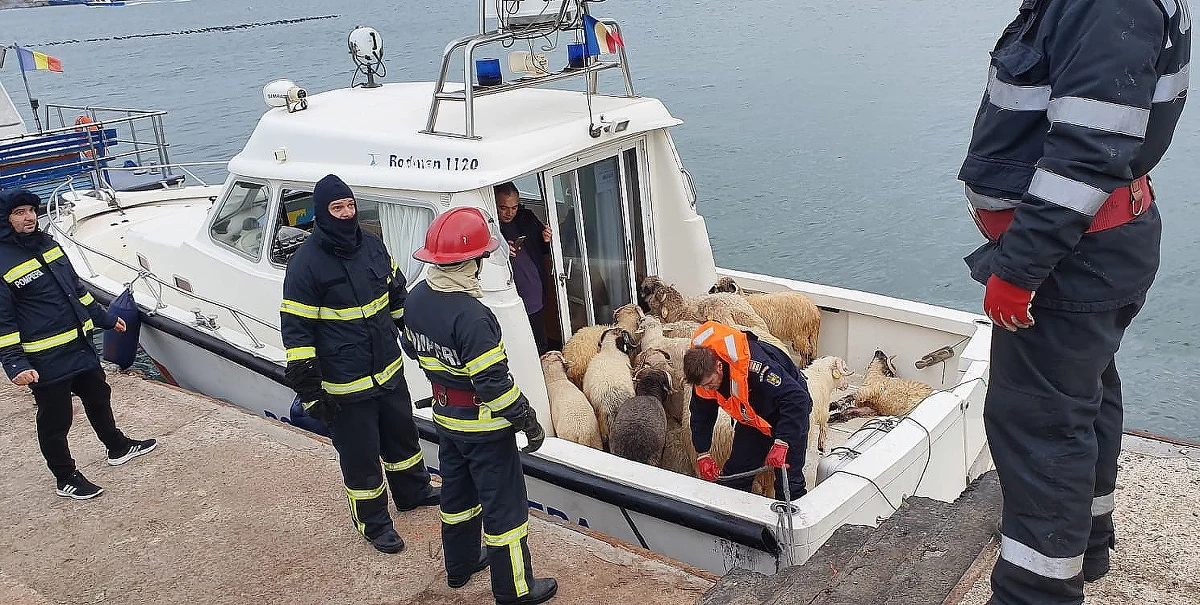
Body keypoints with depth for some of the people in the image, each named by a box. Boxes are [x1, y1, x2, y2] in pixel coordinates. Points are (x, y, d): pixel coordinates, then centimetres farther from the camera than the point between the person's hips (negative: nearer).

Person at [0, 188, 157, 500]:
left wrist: (105, 319, 23)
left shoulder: (47, 243, 7)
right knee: (55, 421, 7)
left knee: (99, 398, 24)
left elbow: (76, 287, 19)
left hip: (80, 344, 8)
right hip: (45, 360, -8)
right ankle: (66, 479, 23)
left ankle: (118, 447, 44)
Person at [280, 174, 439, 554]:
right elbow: (297, 333, -16)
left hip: (389, 370, 7)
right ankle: (372, 521, 29)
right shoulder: (305, 265, -18)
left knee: (402, 435, 25)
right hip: (345, 387, -6)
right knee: (360, 455, 9)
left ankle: (414, 491, 49)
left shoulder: (371, 244, 1)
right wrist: (309, 391, -16)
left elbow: (397, 293, 18)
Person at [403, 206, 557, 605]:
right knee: (504, 504, 6)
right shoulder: (470, 315, -31)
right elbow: (494, 381, -28)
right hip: (484, 424, -8)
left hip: (445, 417, 8)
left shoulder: (416, 299, -4)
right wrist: (527, 420, -17)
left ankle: (460, 564, 43)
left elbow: (414, 348, 12)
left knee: (457, 492, 25)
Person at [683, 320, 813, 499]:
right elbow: (701, 415, 0)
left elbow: (797, 399, -40)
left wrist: (781, 444, -43)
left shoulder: (755, 366, -42)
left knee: (788, 482, -8)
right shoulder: (702, 373, -19)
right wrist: (703, 454, -3)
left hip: (790, 411, -6)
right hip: (751, 417, 6)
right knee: (734, 473, 3)